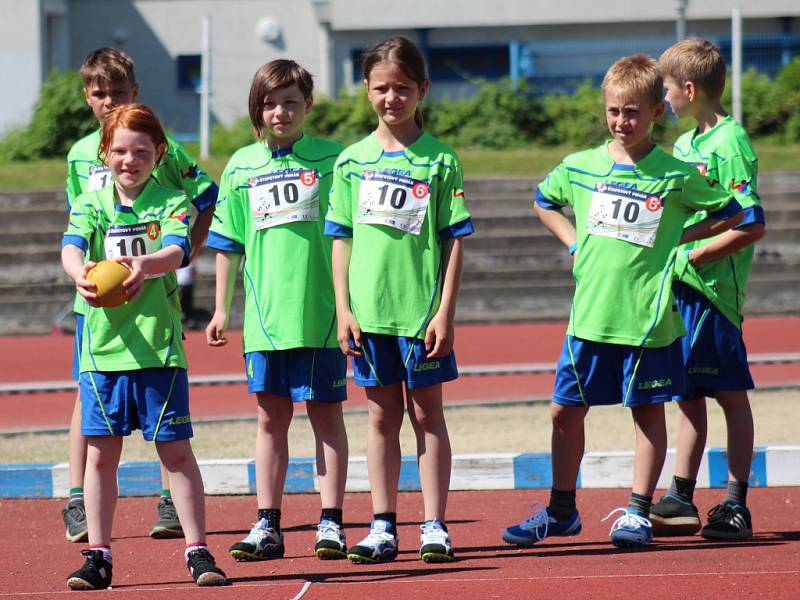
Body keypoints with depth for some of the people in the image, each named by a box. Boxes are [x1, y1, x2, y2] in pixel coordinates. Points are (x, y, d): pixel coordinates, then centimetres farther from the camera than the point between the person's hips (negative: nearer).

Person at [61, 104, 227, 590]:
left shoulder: (172, 202, 2)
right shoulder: (90, 205, 7)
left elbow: (176, 249, -17)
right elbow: (72, 246, -12)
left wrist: (144, 265, -41)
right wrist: (80, 272, -36)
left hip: (159, 346, -2)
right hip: (102, 347, 2)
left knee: (176, 451, 0)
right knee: (101, 454, 4)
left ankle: (198, 550, 8)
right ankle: (98, 556, 11)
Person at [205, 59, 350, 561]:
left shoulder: (332, 159, 1)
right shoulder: (242, 167, 9)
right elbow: (229, 244, 15)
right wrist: (222, 309, 14)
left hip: (320, 313, -3)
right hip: (265, 314, 3)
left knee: (326, 414, 2)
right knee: (272, 416, 6)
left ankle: (331, 523, 6)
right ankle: (268, 526, 10)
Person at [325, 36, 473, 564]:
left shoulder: (440, 161, -1)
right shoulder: (352, 162, 6)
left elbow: (454, 241, -2)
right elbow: (342, 240, 8)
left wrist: (445, 312, -8)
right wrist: (343, 309, 2)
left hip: (422, 309, -2)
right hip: (369, 311, 2)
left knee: (427, 412, 3)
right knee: (382, 416, 9)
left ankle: (435, 526, 6)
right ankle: (383, 527, 13)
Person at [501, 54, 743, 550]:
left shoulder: (676, 176, -4)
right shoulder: (579, 168, 4)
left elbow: (731, 213, 7)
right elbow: (544, 202, 23)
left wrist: (680, 237, 0)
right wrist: (573, 241, 10)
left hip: (648, 317, -3)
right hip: (589, 316, 3)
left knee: (648, 412, 5)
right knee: (567, 410, 6)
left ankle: (639, 511, 14)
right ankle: (561, 510, 20)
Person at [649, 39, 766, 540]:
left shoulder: (730, 145, -13)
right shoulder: (685, 145, 14)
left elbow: (752, 227, -19)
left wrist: (691, 257, -17)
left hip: (714, 287, -9)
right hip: (682, 289, 9)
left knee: (731, 395, -2)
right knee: (689, 394, 12)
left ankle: (736, 506, 2)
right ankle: (682, 500, 18)